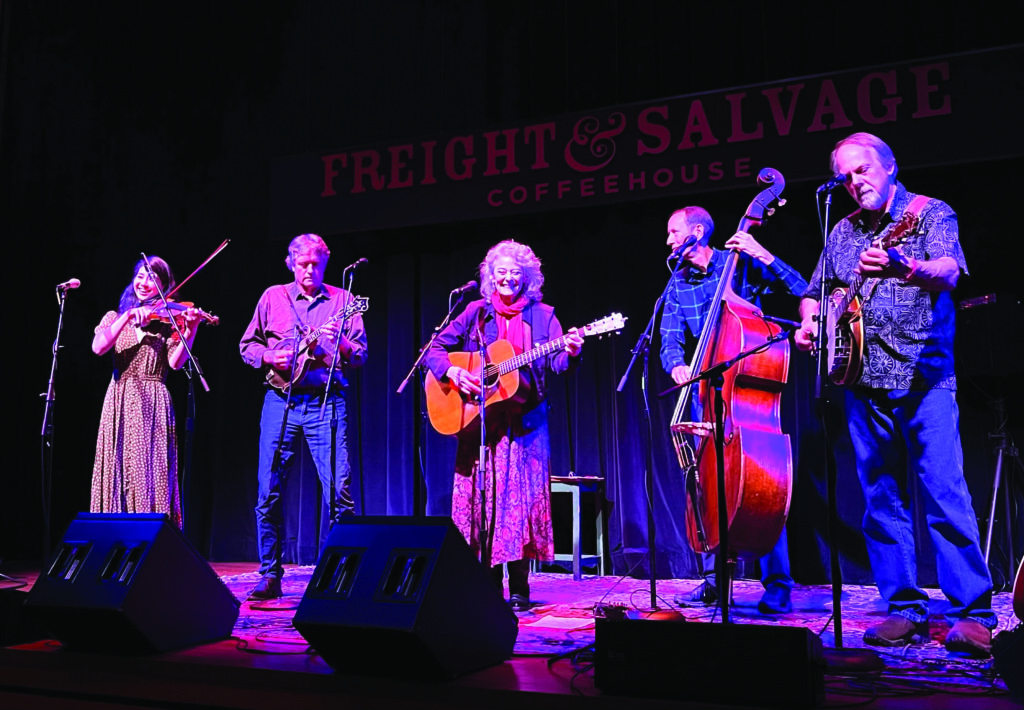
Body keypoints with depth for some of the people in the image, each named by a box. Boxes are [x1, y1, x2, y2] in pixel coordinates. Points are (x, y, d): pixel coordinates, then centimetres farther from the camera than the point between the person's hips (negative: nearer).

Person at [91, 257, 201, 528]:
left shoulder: (167, 319, 9)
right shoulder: (115, 316, 15)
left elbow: (175, 362, -7)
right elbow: (98, 347, -5)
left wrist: (190, 330, -22)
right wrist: (128, 316, -11)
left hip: (153, 405, -2)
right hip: (121, 402, 2)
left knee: (152, 475, -8)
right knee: (119, 471, -3)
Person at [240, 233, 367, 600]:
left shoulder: (342, 300, 8)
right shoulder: (273, 297, 13)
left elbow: (361, 356, 5)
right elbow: (247, 345, 16)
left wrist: (340, 342, -16)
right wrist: (269, 356, -4)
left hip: (326, 402, -2)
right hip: (280, 401, 2)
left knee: (339, 490, -10)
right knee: (268, 493, 2)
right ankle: (270, 575, 15)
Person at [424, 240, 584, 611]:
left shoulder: (542, 315, 6)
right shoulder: (476, 312, 7)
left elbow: (556, 361, -6)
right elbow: (434, 349, 6)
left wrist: (570, 352, -28)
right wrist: (452, 372, -13)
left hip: (524, 421, -1)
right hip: (478, 420, 1)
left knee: (520, 499, -2)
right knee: (481, 500, 2)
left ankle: (519, 589, 6)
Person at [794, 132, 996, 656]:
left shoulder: (930, 214, 1)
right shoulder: (843, 232, 17)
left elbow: (948, 273, -18)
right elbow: (814, 293, 25)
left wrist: (903, 269, -39)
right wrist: (809, 324, 2)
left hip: (923, 377, -5)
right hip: (864, 382, 5)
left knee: (944, 493, -10)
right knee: (881, 499, 6)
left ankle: (974, 613, -2)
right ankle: (905, 608, 14)